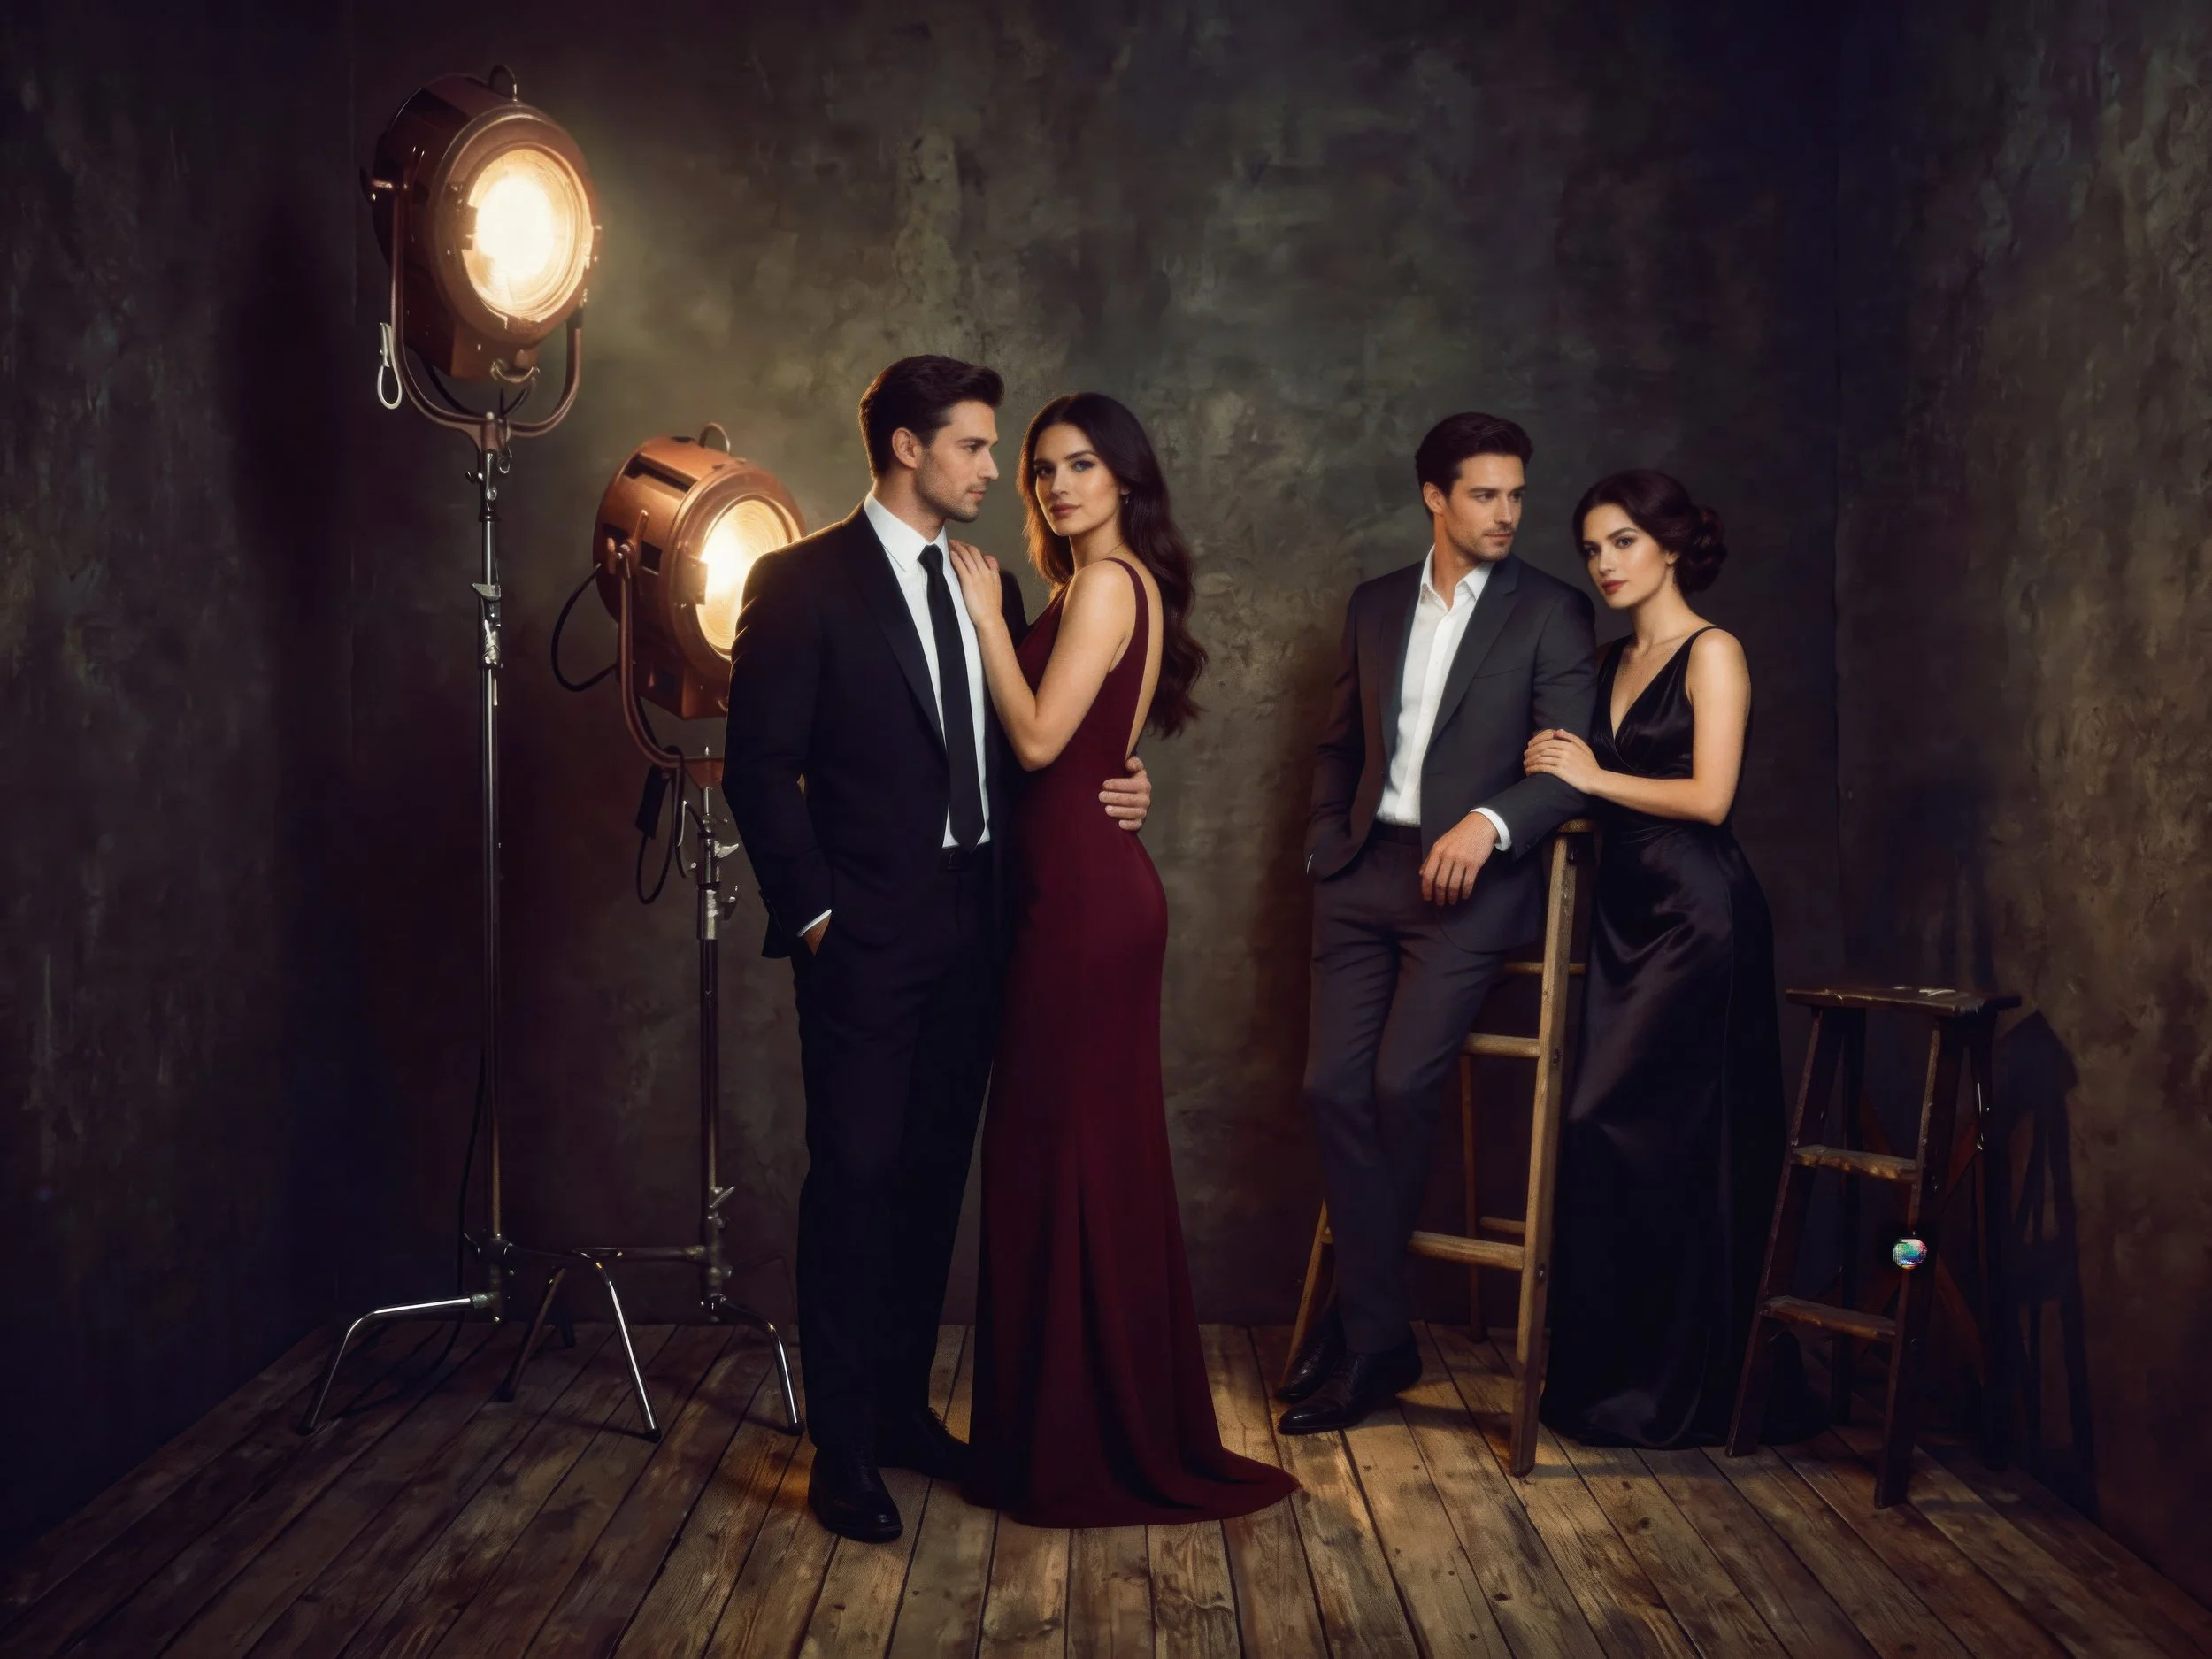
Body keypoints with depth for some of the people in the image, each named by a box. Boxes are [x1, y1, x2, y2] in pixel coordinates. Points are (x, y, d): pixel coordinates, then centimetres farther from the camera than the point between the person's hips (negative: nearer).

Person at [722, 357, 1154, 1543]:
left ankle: (901, 1408, 26)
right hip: (866, 938, -6)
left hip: (971, 929, 6)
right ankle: (843, 1453, 8)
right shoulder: (803, 581, -6)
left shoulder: (988, 588, 14)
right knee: (854, 1180, -2)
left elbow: (1019, 751, 17)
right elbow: (759, 766, -9)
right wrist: (810, 911, -11)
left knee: (933, 1176, 13)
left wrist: (1107, 793, -1)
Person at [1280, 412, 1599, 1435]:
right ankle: (1379, 1336, 4)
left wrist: (1487, 823, -21)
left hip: (1470, 879, -4)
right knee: (1334, 1084, -6)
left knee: (1401, 1083, -16)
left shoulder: (1551, 613, 2)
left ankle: (1357, 1323, 5)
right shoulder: (1375, 607, 16)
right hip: (1363, 874, 5)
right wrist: (1326, 844, 10)